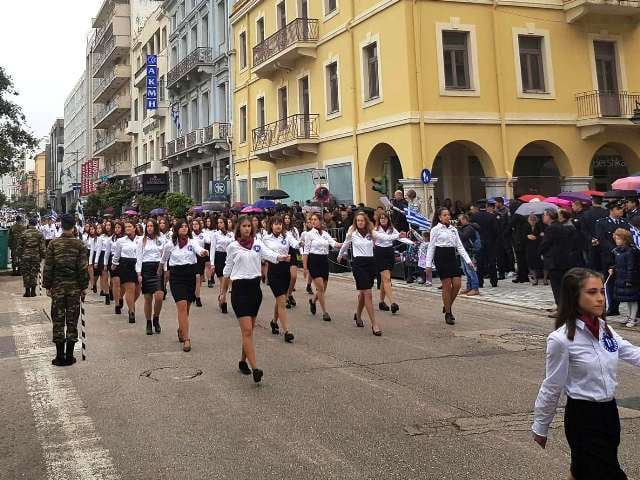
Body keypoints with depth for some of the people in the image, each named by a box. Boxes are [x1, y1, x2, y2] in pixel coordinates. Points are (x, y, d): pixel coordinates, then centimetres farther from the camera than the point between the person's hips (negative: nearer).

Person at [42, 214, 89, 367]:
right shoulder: (79, 244, -4)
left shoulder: (53, 244, -4)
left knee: (58, 321, 6)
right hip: (75, 287, 0)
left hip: (57, 287, 0)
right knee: (72, 322, 7)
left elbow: (48, 267, -4)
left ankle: (60, 357, 8)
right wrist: (84, 286, 4)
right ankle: (69, 356, 10)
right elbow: (83, 268, -4)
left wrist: (47, 286, 5)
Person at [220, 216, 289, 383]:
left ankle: (243, 361, 30)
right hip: (239, 289, -4)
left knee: (249, 329, 13)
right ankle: (255, 369, -16)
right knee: (247, 330, -11)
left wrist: (282, 257, -33)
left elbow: (269, 254, -12)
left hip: (255, 287, 4)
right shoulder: (233, 247, 2)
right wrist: (223, 292, 13)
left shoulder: (258, 243, 6)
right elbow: (227, 270, 10)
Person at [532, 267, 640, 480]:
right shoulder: (561, 339, -19)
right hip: (582, 417, -6)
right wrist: (540, 428, -3)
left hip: (609, 411, 6)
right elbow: (551, 388, -12)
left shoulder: (604, 329, 0)